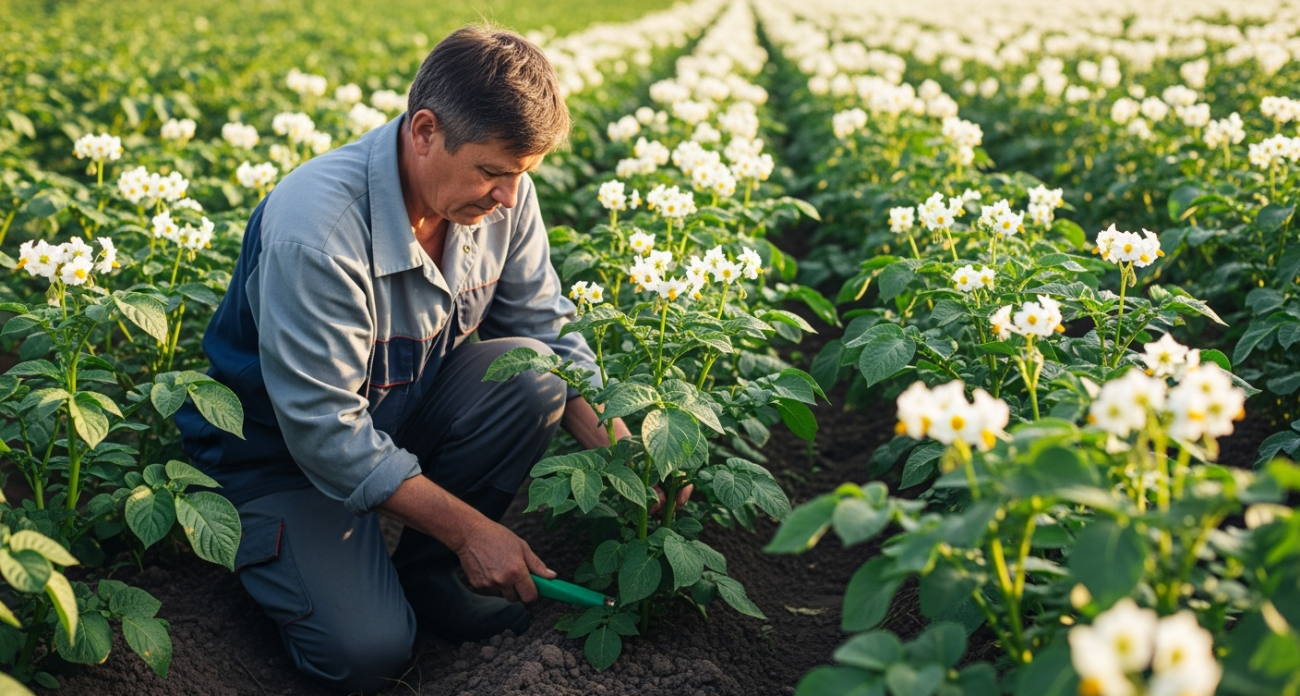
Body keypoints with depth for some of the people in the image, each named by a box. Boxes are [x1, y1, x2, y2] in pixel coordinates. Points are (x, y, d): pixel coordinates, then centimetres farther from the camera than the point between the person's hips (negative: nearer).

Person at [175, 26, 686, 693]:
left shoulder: (500, 193, -14)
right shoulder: (316, 229, -34)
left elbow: (547, 330, -4)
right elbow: (324, 429, -31)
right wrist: (469, 528, -28)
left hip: (406, 406, 6)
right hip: (287, 447, -6)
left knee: (533, 374, -22)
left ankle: (426, 569, -2)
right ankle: (264, 540, 11)